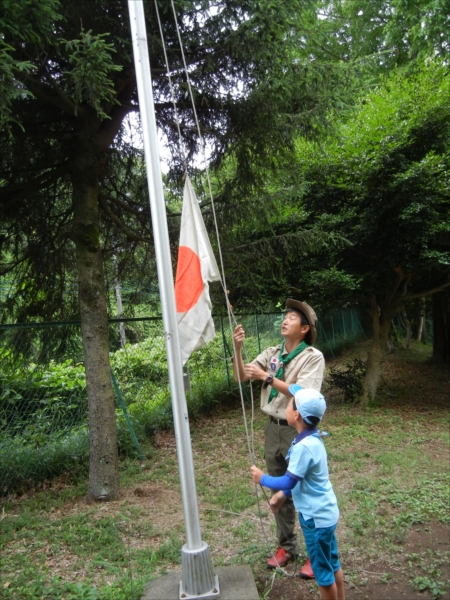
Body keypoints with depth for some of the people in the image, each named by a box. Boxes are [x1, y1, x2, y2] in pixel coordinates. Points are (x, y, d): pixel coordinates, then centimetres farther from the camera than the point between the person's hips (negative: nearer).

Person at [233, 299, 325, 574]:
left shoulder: (313, 357, -12)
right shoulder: (272, 353, 4)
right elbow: (241, 377, -1)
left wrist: (267, 377, -25)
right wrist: (238, 348, -15)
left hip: (298, 430, -5)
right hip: (273, 428, 6)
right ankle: (286, 546, 36)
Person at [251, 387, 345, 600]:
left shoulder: (303, 447, -29)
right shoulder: (313, 438, 0)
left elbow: (289, 481, -22)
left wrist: (262, 479, -7)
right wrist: (282, 494, 11)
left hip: (316, 517, -9)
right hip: (326, 512, 9)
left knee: (322, 570, 10)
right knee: (332, 564, 22)